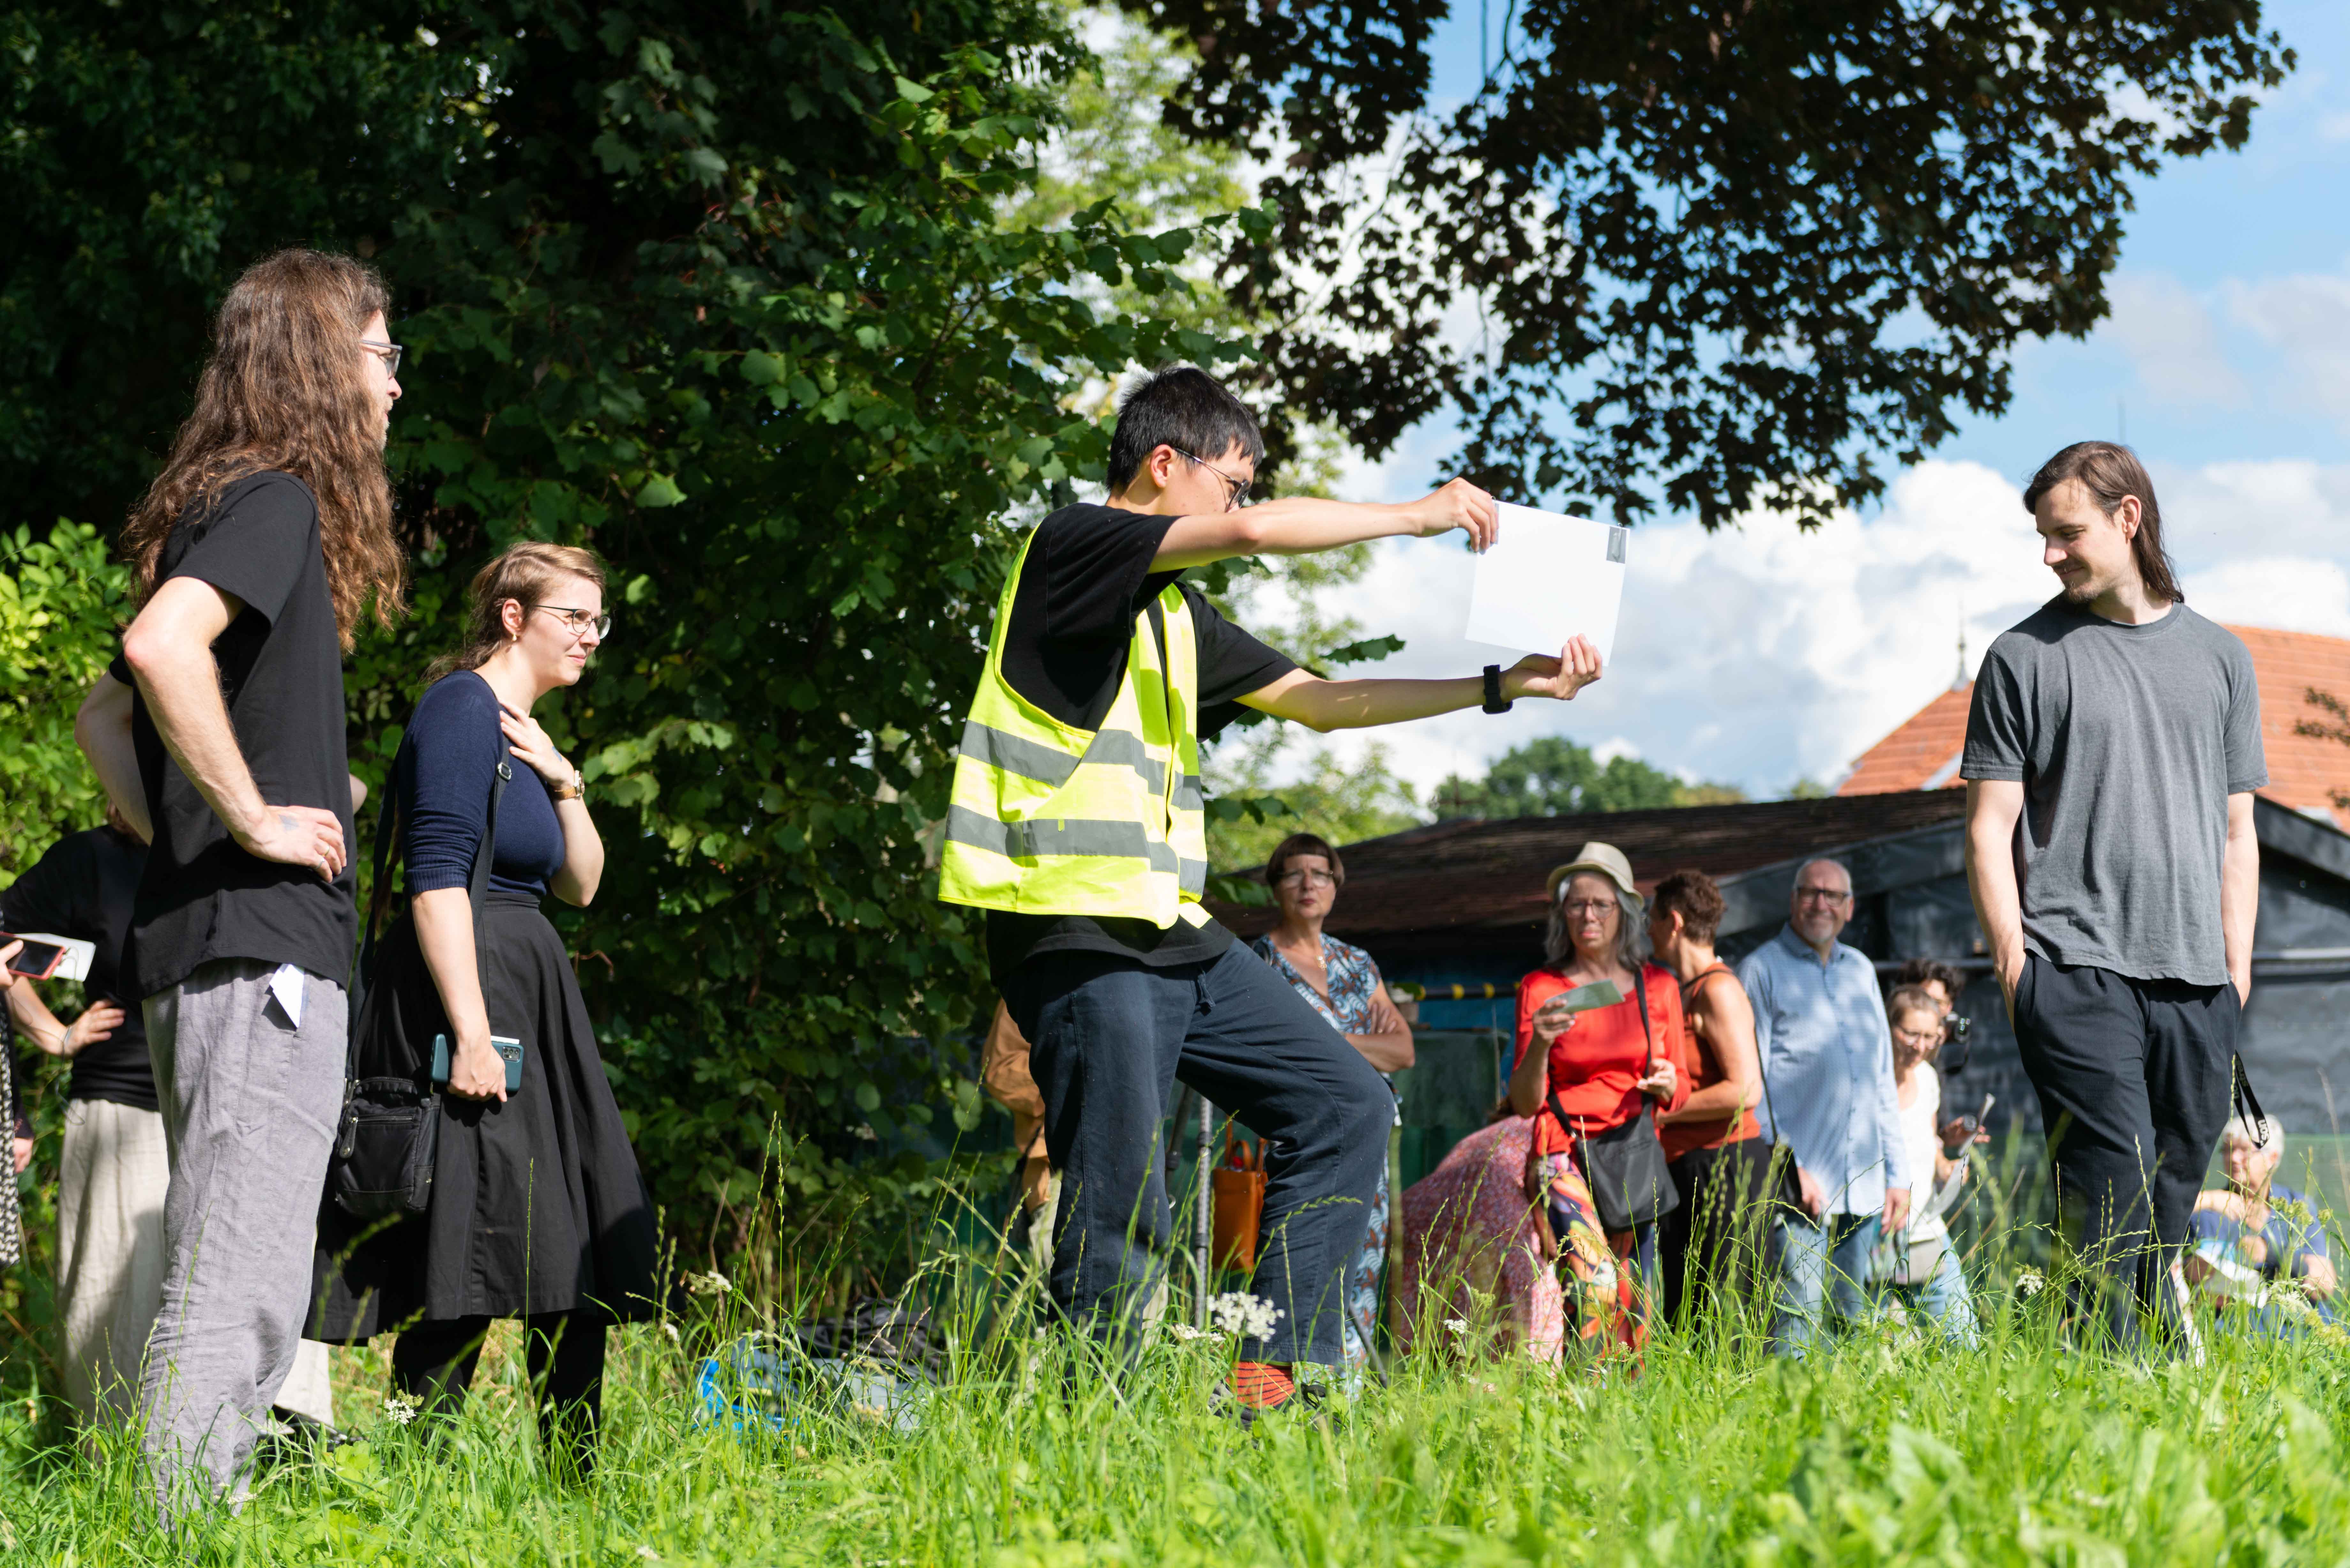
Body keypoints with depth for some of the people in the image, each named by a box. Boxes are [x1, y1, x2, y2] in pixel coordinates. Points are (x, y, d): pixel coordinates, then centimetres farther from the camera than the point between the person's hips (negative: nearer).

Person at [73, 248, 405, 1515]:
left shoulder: (225, 506, 21)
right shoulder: (277, 498, -9)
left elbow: (103, 720, 29)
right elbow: (161, 646, -28)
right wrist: (250, 818, -20)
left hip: (200, 940, 10)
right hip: (263, 940, -10)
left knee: (225, 1285, 12)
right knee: (236, 1296, -12)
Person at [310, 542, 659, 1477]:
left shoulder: (524, 731, 21)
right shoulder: (463, 709, -8)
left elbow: (581, 885, 21)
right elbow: (437, 881, -18)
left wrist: (564, 783, 4)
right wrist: (470, 1032, -24)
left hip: (532, 1000, 10)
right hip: (465, 985, -10)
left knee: (577, 1266, 8)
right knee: (468, 1259, -14)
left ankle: (578, 1479, 11)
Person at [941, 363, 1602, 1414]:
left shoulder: (1176, 614, 22)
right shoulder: (1070, 545, -6)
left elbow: (1315, 700, 25)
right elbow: (1255, 533, -18)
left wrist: (1501, 687, 21)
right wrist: (1415, 516, -6)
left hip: (1174, 936, 10)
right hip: (1078, 933, -10)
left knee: (1345, 1107, 8)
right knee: (1120, 1221, -12)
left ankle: (1279, 1384, 5)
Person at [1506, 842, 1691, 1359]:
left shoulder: (1659, 988, 9)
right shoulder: (1540, 989, 2)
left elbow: (1680, 1093, 14)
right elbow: (1524, 1102, -2)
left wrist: (1667, 1086, -10)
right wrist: (1540, 1044, -20)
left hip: (1636, 1157, 3)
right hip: (1565, 1155, -3)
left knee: (1633, 1313, 1)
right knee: (1596, 1282, -25)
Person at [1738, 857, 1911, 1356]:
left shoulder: (1861, 971, 19)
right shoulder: (1763, 970, 2)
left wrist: (1898, 1174, 18)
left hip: (1862, 1186, 6)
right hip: (1799, 1181, -6)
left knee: (1851, 1324, 7)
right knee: (1799, 1319, -13)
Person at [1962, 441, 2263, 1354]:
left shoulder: (2219, 658, 15)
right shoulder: (2025, 658, 5)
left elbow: (2237, 832, 17)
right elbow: (1990, 829, 3)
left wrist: (2237, 971, 9)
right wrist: (2015, 967, -5)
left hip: (2195, 980, 4)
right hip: (2076, 966, -3)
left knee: (2173, 1199, 4)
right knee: (2111, 1188, -14)